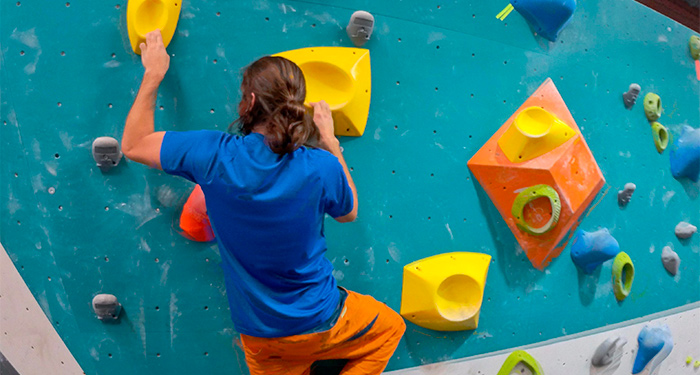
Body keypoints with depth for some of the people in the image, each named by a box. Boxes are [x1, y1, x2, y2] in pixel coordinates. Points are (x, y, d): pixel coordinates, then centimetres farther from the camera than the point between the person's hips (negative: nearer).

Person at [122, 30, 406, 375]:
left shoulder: (214, 156, -21)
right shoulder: (321, 167, -22)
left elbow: (133, 145, -3)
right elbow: (348, 213, 2)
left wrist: (154, 73, 3)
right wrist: (330, 141, 6)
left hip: (258, 337, 3)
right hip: (321, 323, -2)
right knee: (390, 327, 25)